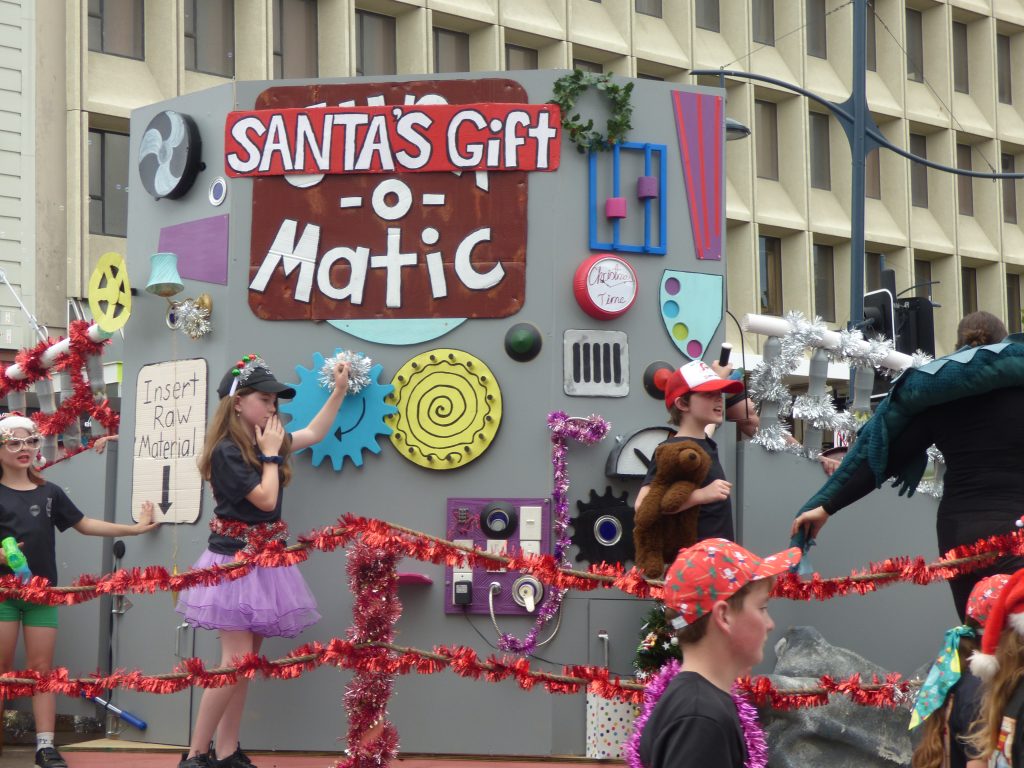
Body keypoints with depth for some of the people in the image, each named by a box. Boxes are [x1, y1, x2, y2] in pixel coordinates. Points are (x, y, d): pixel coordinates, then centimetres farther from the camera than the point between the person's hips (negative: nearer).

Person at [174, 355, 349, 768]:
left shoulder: (262, 442, 9)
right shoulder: (228, 450, -16)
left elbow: (313, 434, 23)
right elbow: (266, 500, -19)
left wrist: (339, 391, 16)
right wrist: (270, 454, -10)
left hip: (261, 562, 9)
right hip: (235, 562, -9)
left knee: (246, 661, 8)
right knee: (235, 661, -13)